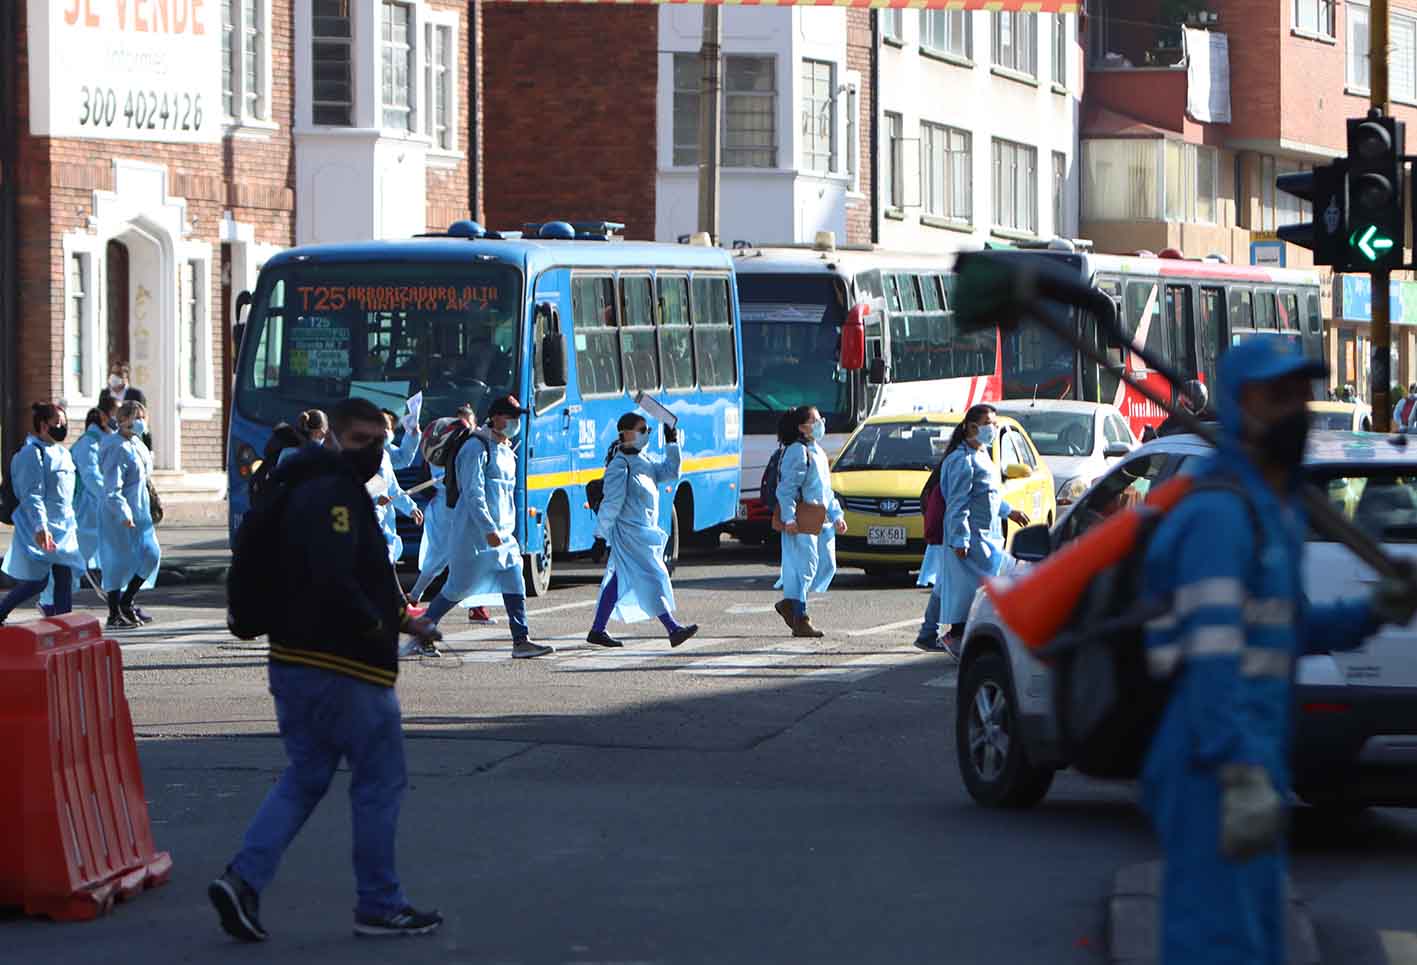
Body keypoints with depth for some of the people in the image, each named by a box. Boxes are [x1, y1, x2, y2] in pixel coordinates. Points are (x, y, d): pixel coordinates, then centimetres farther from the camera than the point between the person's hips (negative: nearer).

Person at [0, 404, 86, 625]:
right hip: (42, 529, -9)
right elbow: (32, 495, -21)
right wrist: (40, 527, -30)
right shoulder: (32, 453, -14)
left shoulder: (61, 452, 15)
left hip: (63, 527, 9)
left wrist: (72, 523, 25)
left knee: (65, 579, 4)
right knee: (36, 581, -7)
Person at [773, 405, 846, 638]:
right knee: (803, 566, -7)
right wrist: (789, 518, -24)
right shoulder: (797, 451, -10)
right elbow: (786, 488, -16)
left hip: (820, 521, 10)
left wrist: (837, 515, 20)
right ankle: (800, 621, -3)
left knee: (827, 566, 9)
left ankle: (789, 604, 20)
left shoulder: (818, 452, 20)